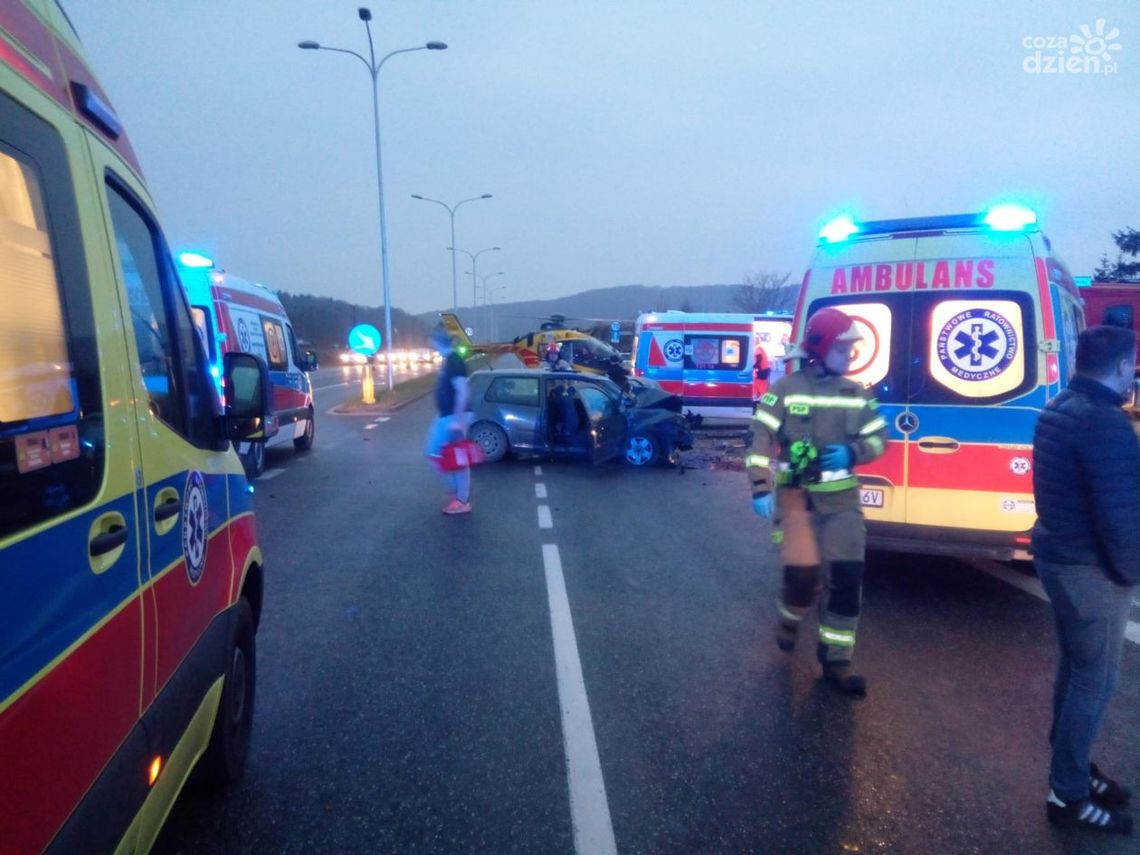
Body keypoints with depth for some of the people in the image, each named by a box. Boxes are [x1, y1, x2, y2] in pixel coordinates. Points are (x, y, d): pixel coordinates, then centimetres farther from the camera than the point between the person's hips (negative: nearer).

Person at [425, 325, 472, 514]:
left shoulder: (454, 361, -18)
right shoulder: (448, 360, 12)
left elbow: (462, 391, -24)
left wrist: (457, 419, -26)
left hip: (453, 418, -10)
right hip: (444, 417, 10)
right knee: (434, 452, 15)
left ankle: (463, 501, 8)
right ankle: (455, 489, 24)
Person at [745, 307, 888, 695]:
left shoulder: (856, 394, 8)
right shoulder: (786, 389, -6)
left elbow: (880, 438, 13)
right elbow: (761, 438, -10)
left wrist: (851, 452, -9)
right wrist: (760, 488, -19)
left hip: (842, 499, 4)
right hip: (796, 495, -4)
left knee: (846, 577, 0)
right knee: (803, 573, -9)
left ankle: (836, 660, 14)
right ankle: (788, 620, 28)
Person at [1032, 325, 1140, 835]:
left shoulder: (1058, 409, 8)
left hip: (1058, 554, 9)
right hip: (1090, 567, -9)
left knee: (1075, 667, 21)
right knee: (1095, 679, 3)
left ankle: (1071, 768, 35)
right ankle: (1068, 795, 14)